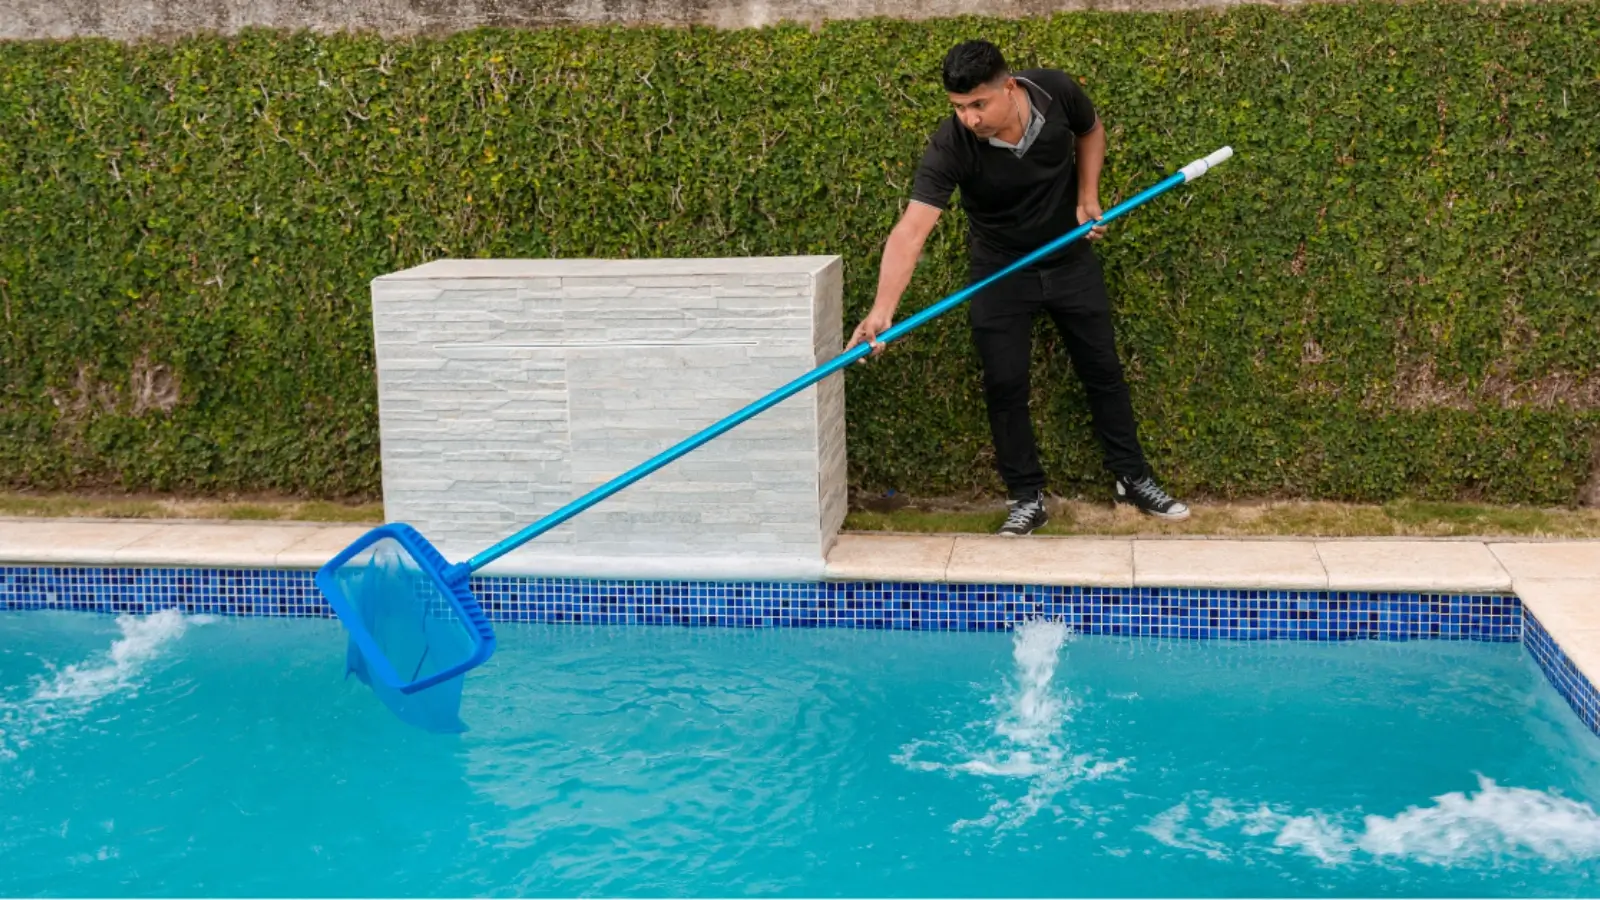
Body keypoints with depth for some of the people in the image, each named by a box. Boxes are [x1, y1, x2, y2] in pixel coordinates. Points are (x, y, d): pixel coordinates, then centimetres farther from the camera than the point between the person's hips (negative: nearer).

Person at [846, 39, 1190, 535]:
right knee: (1004, 383, -3)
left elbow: (1090, 131, 3)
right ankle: (1027, 498, 13)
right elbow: (910, 231, -41)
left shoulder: (1056, 91, -24)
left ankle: (1132, 478, 25)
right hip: (1000, 270, -2)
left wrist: (1088, 196, -10)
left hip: (1071, 258, 2)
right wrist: (882, 311, -54)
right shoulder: (950, 146, -31)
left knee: (1103, 369, 9)